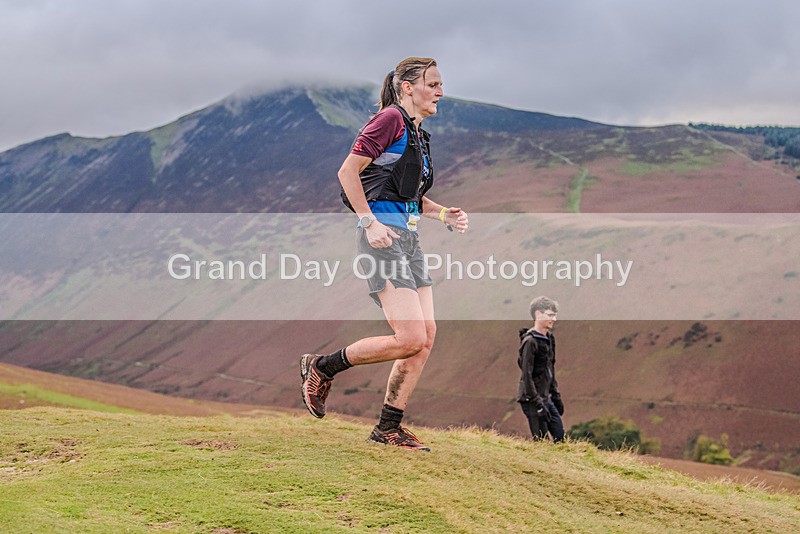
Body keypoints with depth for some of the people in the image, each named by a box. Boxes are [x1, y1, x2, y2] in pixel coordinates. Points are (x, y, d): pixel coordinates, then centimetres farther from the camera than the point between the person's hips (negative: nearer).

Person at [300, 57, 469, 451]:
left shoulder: (418, 134, 20)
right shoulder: (391, 119, -7)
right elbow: (348, 171, -13)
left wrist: (444, 214, 13)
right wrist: (370, 222, -19)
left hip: (408, 238, 10)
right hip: (382, 236, -10)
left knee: (426, 335, 3)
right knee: (411, 339, -14)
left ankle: (389, 427, 10)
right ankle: (321, 367, 3)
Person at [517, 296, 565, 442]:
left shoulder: (549, 338, 11)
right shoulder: (530, 341, -16)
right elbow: (527, 375, -20)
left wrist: (556, 396, 19)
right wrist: (538, 403, -22)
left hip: (546, 397, 9)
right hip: (532, 399, -9)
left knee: (560, 436, 7)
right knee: (541, 440, -7)